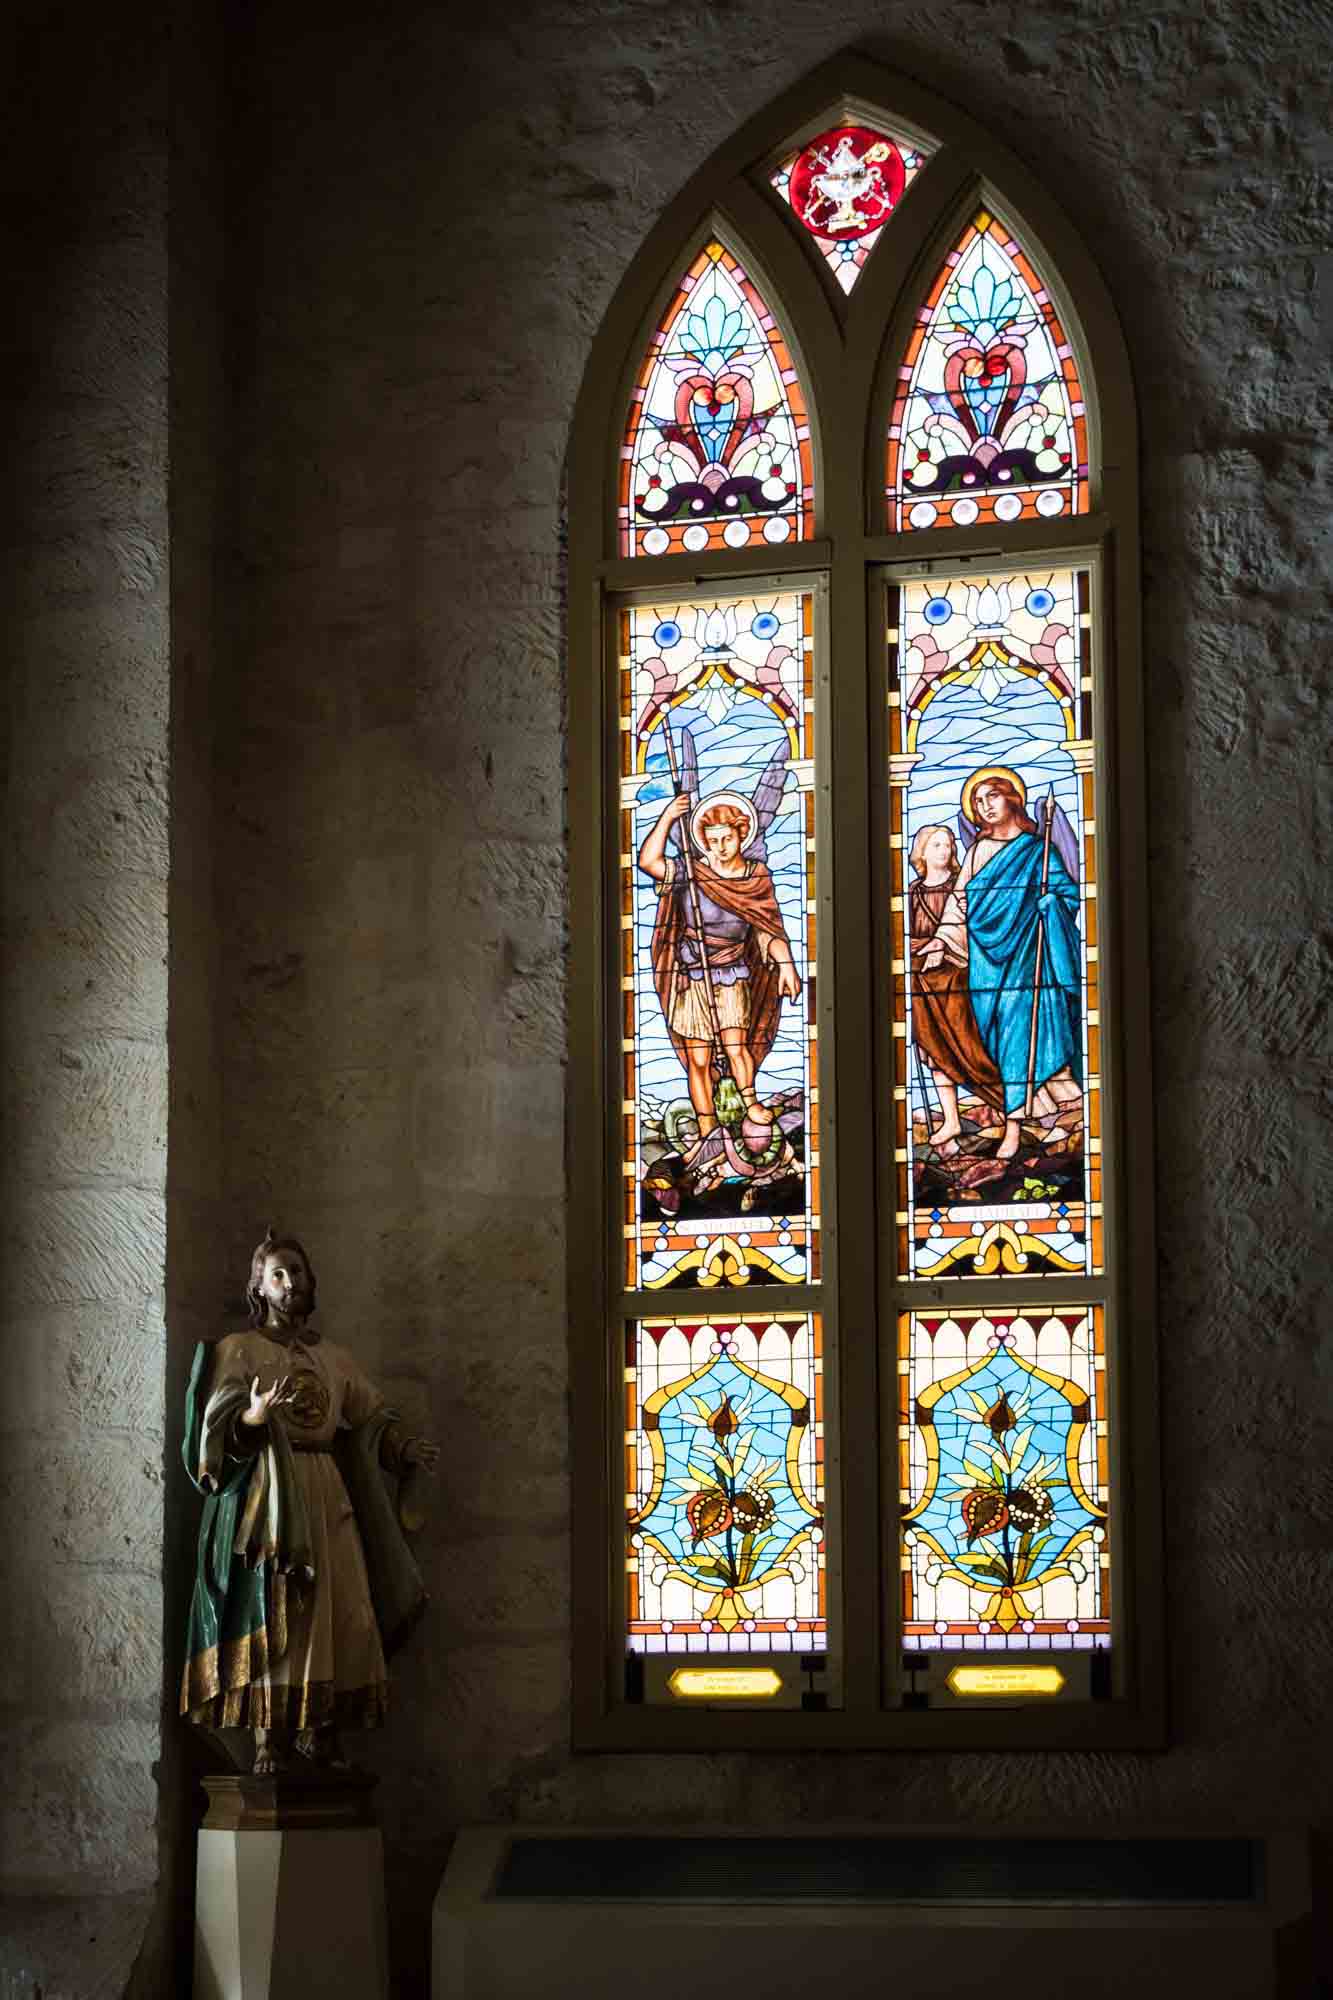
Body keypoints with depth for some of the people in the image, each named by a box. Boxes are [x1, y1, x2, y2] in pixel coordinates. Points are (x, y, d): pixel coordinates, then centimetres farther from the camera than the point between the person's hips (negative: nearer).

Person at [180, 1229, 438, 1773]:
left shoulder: (334, 1357, 18)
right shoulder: (238, 1350, 3)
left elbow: (371, 1419, 19)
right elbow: (222, 1425, -7)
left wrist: (405, 1448, 1)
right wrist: (254, 1416, -28)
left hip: (328, 1497, 5)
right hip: (268, 1498, -5)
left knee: (337, 1615, -2)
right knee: (271, 1616, -11)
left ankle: (321, 1738, 1)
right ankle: (270, 1742, -10)